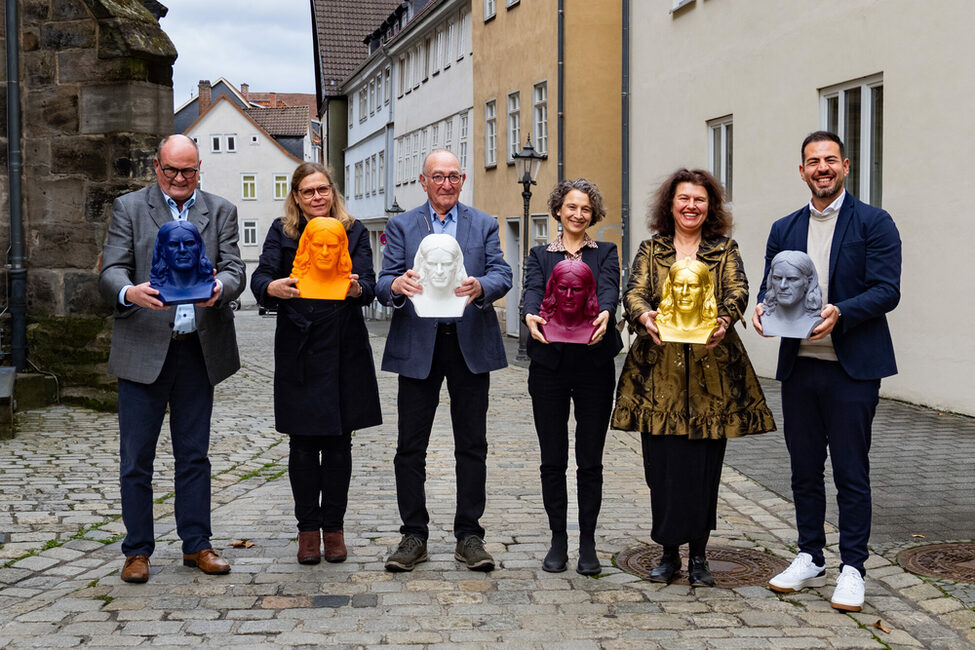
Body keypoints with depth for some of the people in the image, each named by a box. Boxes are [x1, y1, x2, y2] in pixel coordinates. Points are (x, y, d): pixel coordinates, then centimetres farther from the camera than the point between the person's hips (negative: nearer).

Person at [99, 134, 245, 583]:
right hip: (143, 349, -2)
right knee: (136, 458, 2)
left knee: (194, 454, 11)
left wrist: (219, 289, -24)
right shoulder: (128, 208, 4)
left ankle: (196, 544, 21)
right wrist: (130, 293, -29)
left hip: (199, 349, 2)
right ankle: (137, 550, 14)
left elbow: (235, 269, -1)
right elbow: (110, 272, -6)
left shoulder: (221, 211, 10)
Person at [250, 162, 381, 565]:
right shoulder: (282, 233, 7)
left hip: (343, 351, 0)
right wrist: (273, 288, -30)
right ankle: (308, 528, 15)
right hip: (298, 352, 0)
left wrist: (356, 288, -29)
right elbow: (260, 278, -6)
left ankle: (334, 526, 17)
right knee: (303, 445, 3)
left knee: (338, 444, 5)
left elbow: (369, 284, -5)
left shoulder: (354, 231, 6)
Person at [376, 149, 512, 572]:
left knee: (472, 445, 4)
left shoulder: (484, 225, 10)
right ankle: (414, 535, 11)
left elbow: (503, 275, -3)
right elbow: (383, 283, -2)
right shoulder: (401, 226, 8)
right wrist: (398, 286, -27)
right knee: (410, 446, 1)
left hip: (470, 343, 1)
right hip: (418, 346, 0)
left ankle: (468, 535, 13)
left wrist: (480, 287, -26)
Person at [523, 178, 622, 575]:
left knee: (590, 460, 3)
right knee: (552, 459, 5)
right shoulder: (540, 255, 13)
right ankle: (558, 540, 16)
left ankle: (588, 543, 12)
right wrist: (531, 315, -30)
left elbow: (609, 288, -9)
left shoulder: (605, 253, 11)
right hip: (549, 363, 1)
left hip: (594, 364, 0)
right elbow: (533, 289, -7)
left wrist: (604, 313, -32)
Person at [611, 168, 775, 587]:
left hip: (711, 371, 0)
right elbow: (634, 292, 0)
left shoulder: (725, 249, 12)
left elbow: (737, 289, -4)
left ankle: (698, 556, 13)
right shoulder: (651, 250, 13)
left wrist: (725, 319, -26)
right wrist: (645, 317, -24)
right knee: (663, 464, 1)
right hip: (659, 372, 0)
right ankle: (669, 553, 15)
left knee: (704, 465, 1)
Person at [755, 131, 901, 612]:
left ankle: (852, 568, 11)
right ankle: (810, 559, 24)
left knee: (851, 472, 1)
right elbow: (771, 285, 14)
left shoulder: (874, 223, -2)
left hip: (852, 367, -5)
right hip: (798, 366, 5)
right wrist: (763, 306, -9)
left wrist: (840, 312, -26)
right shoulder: (784, 229, 13)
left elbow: (887, 290, -9)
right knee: (804, 469, 12)